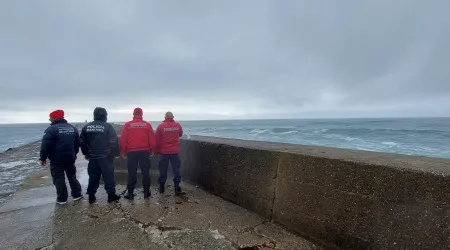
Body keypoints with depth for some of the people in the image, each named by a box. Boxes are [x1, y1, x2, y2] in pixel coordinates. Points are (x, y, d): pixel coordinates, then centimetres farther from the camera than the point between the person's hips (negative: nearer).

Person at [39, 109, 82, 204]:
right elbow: (77, 143, 14)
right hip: (70, 157, 6)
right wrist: (74, 153, 24)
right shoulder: (72, 127, 7)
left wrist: (43, 158, -7)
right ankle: (77, 194, 21)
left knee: (58, 178, 5)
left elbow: (45, 145, -17)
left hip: (56, 159, -6)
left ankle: (62, 198, 12)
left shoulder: (51, 129, -15)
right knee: (72, 176, 17)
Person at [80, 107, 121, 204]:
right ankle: (111, 194, 10)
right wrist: (116, 153, -1)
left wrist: (86, 153, 20)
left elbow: (82, 142, 10)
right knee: (108, 176, 4)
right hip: (105, 157, -4)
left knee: (93, 176, 14)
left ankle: (91, 196, 20)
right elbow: (114, 142, -11)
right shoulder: (108, 126, -10)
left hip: (92, 157, 5)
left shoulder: (86, 127, 5)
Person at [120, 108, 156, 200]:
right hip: (144, 151, 0)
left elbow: (123, 139, -1)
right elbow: (152, 139, -2)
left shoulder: (128, 125, 0)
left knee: (132, 173, 7)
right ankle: (146, 192, 14)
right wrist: (152, 150, 9)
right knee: (145, 172, 8)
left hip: (131, 152, 0)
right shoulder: (147, 124, 0)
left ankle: (130, 193, 14)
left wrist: (124, 152, 8)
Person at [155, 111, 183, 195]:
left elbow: (157, 140, -2)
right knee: (176, 168, 6)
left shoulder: (161, 126, -7)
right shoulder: (178, 125, -2)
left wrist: (157, 150, 9)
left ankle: (162, 187, 21)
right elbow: (180, 134, 16)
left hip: (164, 151, 0)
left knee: (163, 169, 11)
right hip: (175, 151, 0)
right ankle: (177, 185, 3)